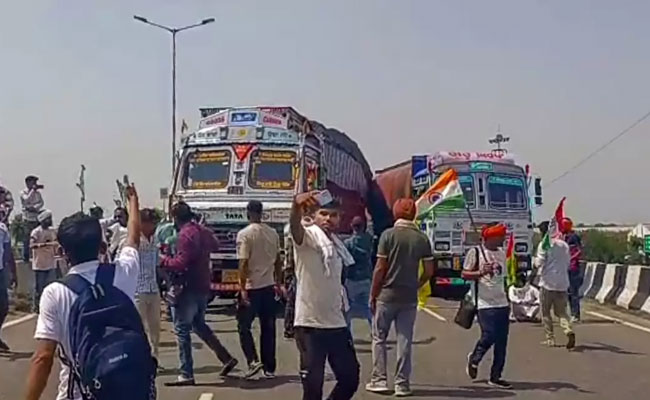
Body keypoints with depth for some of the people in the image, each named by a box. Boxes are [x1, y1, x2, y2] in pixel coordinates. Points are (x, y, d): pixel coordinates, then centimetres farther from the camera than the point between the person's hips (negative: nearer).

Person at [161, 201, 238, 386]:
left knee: (182, 329, -3)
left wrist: (164, 260, -9)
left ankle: (186, 374, -2)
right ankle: (226, 358, 22)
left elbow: (181, 264, -21)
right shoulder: (203, 232, 10)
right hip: (203, 287, 9)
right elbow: (214, 245, 32)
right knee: (199, 325, 23)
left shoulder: (185, 234, -17)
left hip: (188, 288, -9)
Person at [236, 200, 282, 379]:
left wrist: (242, 289, -14)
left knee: (244, 326, 7)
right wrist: (278, 283, 22)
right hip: (269, 286, 5)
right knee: (268, 328, 10)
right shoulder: (273, 233, 6)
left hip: (251, 287, -5)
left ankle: (253, 361, -9)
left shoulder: (245, 234, -11)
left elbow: (243, 264, -16)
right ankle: (269, 368, 12)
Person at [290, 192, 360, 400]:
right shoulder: (307, 236, -9)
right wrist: (297, 204, -56)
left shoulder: (337, 244, 13)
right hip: (310, 324, -7)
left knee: (350, 377, 13)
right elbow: (295, 225, -34)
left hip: (337, 324, 7)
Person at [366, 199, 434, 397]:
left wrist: (373, 294, -2)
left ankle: (379, 379, 7)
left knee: (379, 338, 10)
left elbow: (380, 268, -10)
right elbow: (429, 271, 2)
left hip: (387, 295, -3)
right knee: (404, 340, 8)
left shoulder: (388, 235, -9)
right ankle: (402, 384, 9)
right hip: (409, 298, 3)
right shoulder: (422, 239, 1)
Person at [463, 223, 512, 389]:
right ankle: (474, 358, 20)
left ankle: (495, 377, 12)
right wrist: (481, 272, -24)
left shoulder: (502, 253, 14)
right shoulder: (475, 252, -6)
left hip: (502, 303, 7)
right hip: (485, 304, -7)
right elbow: (465, 274, -8)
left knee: (501, 341, 4)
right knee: (489, 336, -11)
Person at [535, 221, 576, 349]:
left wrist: (535, 260, 9)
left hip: (548, 282, -5)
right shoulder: (564, 245, 7)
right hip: (562, 283, 5)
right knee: (561, 311, 10)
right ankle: (569, 331, -16)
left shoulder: (544, 244, -9)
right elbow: (568, 263, 12)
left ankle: (550, 339, 9)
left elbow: (540, 263, -13)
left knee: (545, 312, 9)